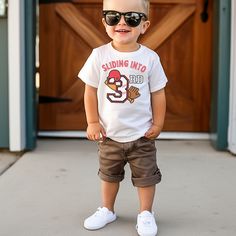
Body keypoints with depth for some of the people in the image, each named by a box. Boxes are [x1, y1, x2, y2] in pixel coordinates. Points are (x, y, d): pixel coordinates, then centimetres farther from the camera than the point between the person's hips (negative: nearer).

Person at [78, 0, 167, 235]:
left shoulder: (150, 58, -10)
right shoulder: (99, 56, -9)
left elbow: (158, 93, -2)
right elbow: (90, 91, -3)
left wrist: (158, 124, -2)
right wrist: (92, 122, -5)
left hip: (142, 135, -1)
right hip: (109, 134, 1)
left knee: (146, 175, 9)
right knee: (109, 174, 18)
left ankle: (146, 213, 27)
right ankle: (107, 210, 37)